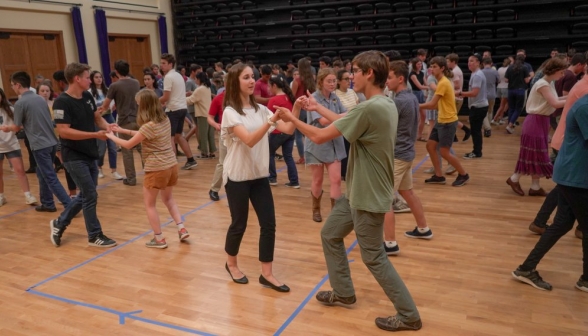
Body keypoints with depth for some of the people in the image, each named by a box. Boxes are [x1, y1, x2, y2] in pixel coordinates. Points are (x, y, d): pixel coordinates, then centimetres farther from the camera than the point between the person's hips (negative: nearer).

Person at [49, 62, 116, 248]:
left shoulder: (88, 97, 4)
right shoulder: (62, 102, -18)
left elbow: (97, 117, 17)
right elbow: (64, 131, -24)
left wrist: (107, 126, -6)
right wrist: (95, 134, -27)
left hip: (90, 154, 8)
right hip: (74, 157, -8)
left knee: (85, 195, 16)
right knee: (90, 196, -2)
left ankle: (60, 223, 35)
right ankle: (95, 235, 13)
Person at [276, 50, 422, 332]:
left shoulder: (370, 108, -27)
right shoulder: (385, 105, 5)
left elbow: (320, 137, -21)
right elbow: (346, 122, 18)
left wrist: (292, 119, -6)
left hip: (369, 196, -10)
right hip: (358, 192, 10)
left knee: (373, 257, 5)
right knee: (330, 235, 20)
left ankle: (409, 315, 21)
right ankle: (344, 293, 35)